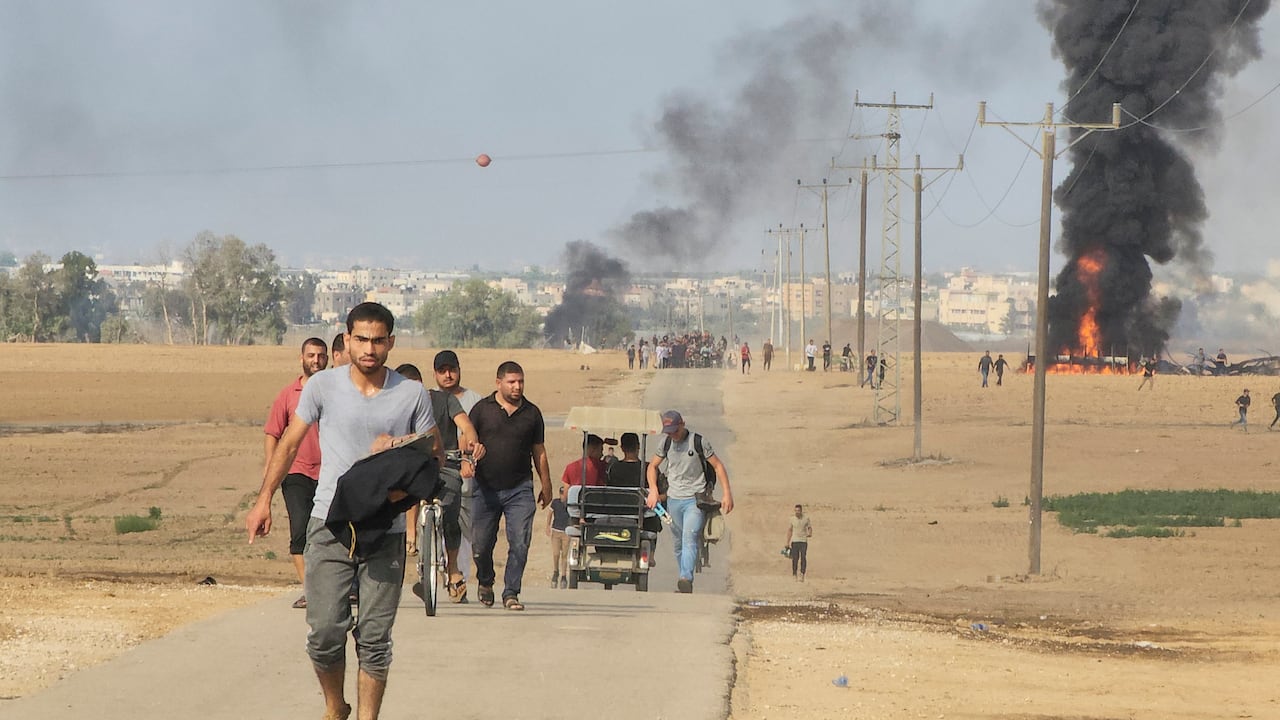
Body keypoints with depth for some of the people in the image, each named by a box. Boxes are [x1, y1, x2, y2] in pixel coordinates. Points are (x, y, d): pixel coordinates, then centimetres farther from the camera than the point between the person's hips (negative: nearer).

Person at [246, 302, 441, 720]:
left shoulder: (412, 395, 3)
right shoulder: (323, 386, 1)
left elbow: (434, 454, 9)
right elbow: (289, 444, 11)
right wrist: (264, 500, 7)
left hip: (386, 531, 0)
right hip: (330, 525, 0)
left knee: (374, 638, 1)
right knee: (325, 631, -4)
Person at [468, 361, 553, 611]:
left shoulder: (531, 413, 8)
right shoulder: (482, 409, 3)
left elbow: (539, 452, 14)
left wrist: (546, 486, 16)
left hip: (519, 489, 1)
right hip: (486, 487, -1)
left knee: (520, 542, -10)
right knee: (481, 544, 5)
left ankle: (511, 592, -2)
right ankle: (485, 582, 32)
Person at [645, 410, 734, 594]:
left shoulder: (698, 442, -4)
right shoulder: (666, 444, 8)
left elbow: (718, 466, 0)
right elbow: (652, 466, 20)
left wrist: (727, 494, -6)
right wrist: (653, 491, 5)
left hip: (695, 500, -5)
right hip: (673, 500, 5)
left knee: (689, 537, -22)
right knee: (678, 543, 8)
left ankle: (686, 578, -34)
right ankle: (684, 585, 17)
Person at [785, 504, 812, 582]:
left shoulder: (806, 518, 1)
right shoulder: (792, 519, 3)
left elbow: (810, 528, 11)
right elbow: (789, 530, 9)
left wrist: (810, 534, -13)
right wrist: (787, 542, 8)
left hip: (803, 541, -1)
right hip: (794, 541, 1)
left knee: (803, 558, -12)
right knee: (795, 558, -1)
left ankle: (802, 575, -11)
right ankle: (794, 574, 11)